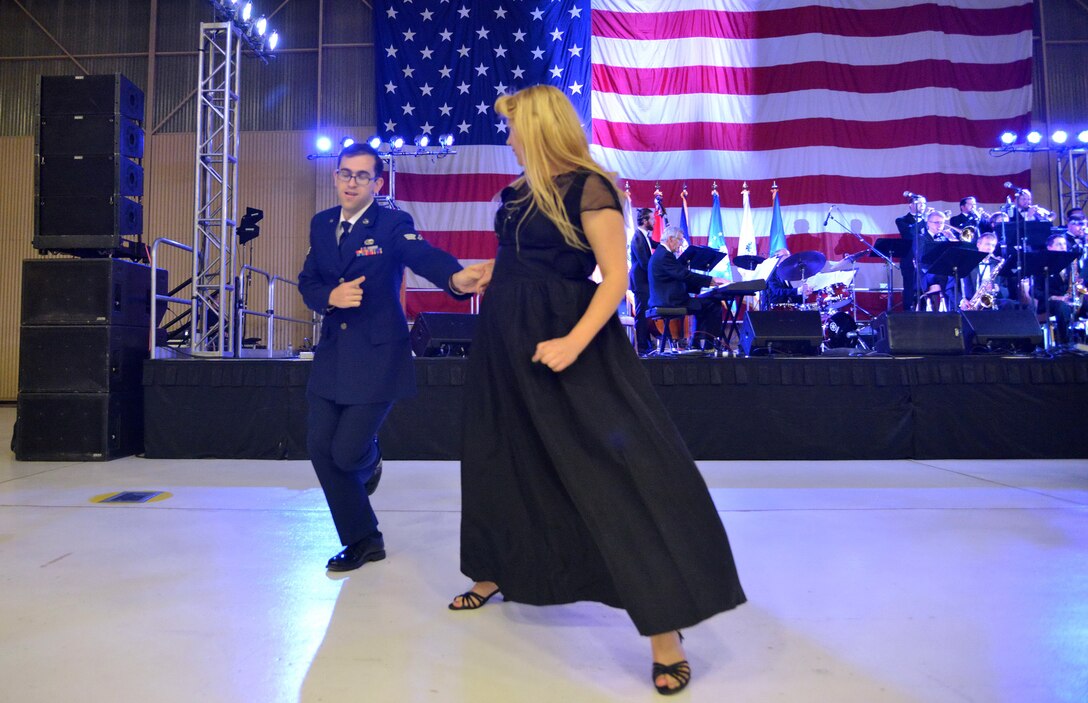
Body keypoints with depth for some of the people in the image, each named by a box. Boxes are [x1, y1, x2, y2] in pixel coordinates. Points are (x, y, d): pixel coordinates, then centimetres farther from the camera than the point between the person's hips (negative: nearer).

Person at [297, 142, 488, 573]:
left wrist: (455, 277, -50)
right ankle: (362, 541, 22)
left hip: (377, 356, -6)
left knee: (348, 452, -8)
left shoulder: (393, 223, -8)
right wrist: (331, 297, -14)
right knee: (320, 446, 4)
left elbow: (424, 256, -27)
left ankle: (369, 461, 34)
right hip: (332, 354, 6)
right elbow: (307, 281, 10)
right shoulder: (321, 224, 9)